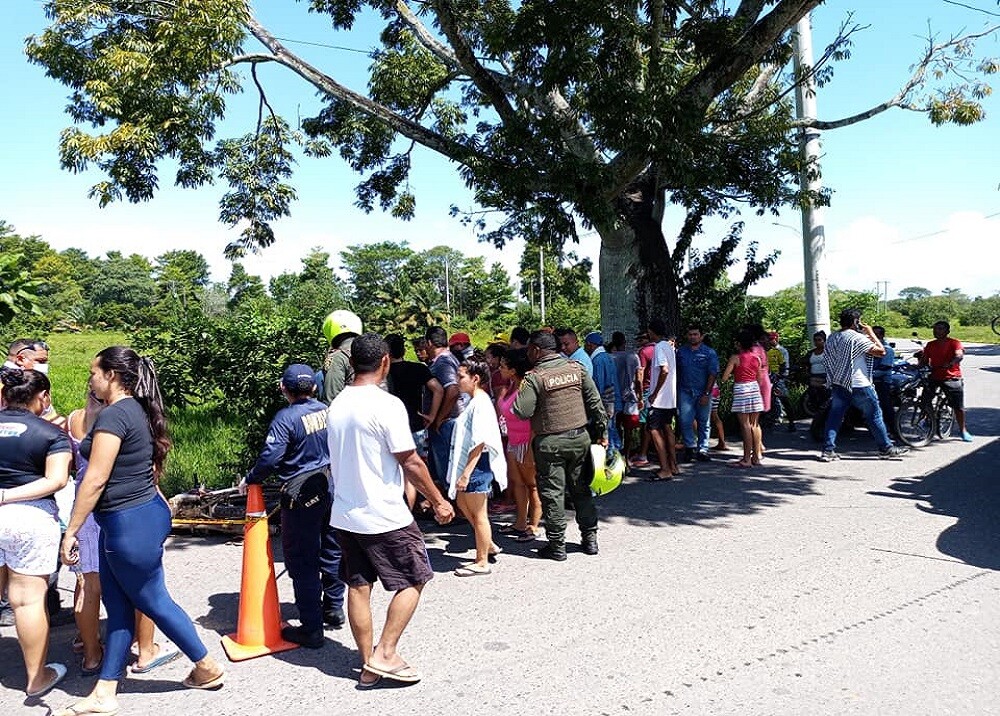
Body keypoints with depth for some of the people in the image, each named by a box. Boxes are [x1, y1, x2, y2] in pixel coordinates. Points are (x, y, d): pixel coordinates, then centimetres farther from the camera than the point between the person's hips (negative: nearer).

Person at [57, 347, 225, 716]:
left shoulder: (114, 414, -19)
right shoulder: (138, 410, 10)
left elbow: (95, 480, -21)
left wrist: (71, 531, -15)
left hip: (130, 523, -10)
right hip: (136, 517, 10)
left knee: (153, 601, 6)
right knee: (117, 605, 14)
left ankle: (208, 668, 21)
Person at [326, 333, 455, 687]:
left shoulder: (336, 405, 5)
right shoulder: (387, 405, -18)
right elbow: (411, 463, -16)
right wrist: (439, 501, -5)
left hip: (344, 514, 7)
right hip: (384, 516, -7)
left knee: (358, 586, 12)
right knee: (413, 580, 8)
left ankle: (369, 664, 21)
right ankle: (385, 654, 4)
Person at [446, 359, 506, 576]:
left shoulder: (481, 403, -19)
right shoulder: (474, 401, 12)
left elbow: (479, 443, -23)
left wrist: (466, 473, -24)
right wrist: (463, 470, 20)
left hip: (477, 464, -10)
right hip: (469, 462, 10)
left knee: (478, 513, 1)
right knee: (462, 503, 20)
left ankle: (482, 562, 14)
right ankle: (489, 546, 32)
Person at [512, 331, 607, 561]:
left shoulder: (534, 377, -12)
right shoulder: (576, 368, 1)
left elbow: (522, 412, -14)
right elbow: (595, 402, 2)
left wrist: (520, 392, 4)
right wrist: (602, 432, 9)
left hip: (550, 442, -4)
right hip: (579, 437, 5)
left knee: (552, 493, 5)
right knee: (581, 489, 16)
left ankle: (557, 545, 10)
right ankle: (590, 538, 22)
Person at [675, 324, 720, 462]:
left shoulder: (710, 353, 1)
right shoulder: (681, 351, 9)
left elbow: (712, 374, -3)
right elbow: (676, 371, 12)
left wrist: (706, 394, -10)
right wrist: (675, 391, 4)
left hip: (703, 393, -1)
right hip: (685, 392, 1)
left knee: (704, 422, 6)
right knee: (685, 421, -8)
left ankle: (702, 449, 15)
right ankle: (690, 447, 6)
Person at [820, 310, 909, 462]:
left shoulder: (831, 338, 9)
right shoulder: (857, 338, -13)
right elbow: (881, 352, -13)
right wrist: (871, 333, -3)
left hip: (837, 384, 6)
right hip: (858, 386, -6)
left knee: (834, 416, 6)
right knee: (874, 415, 7)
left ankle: (828, 450, -1)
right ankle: (886, 448, 15)